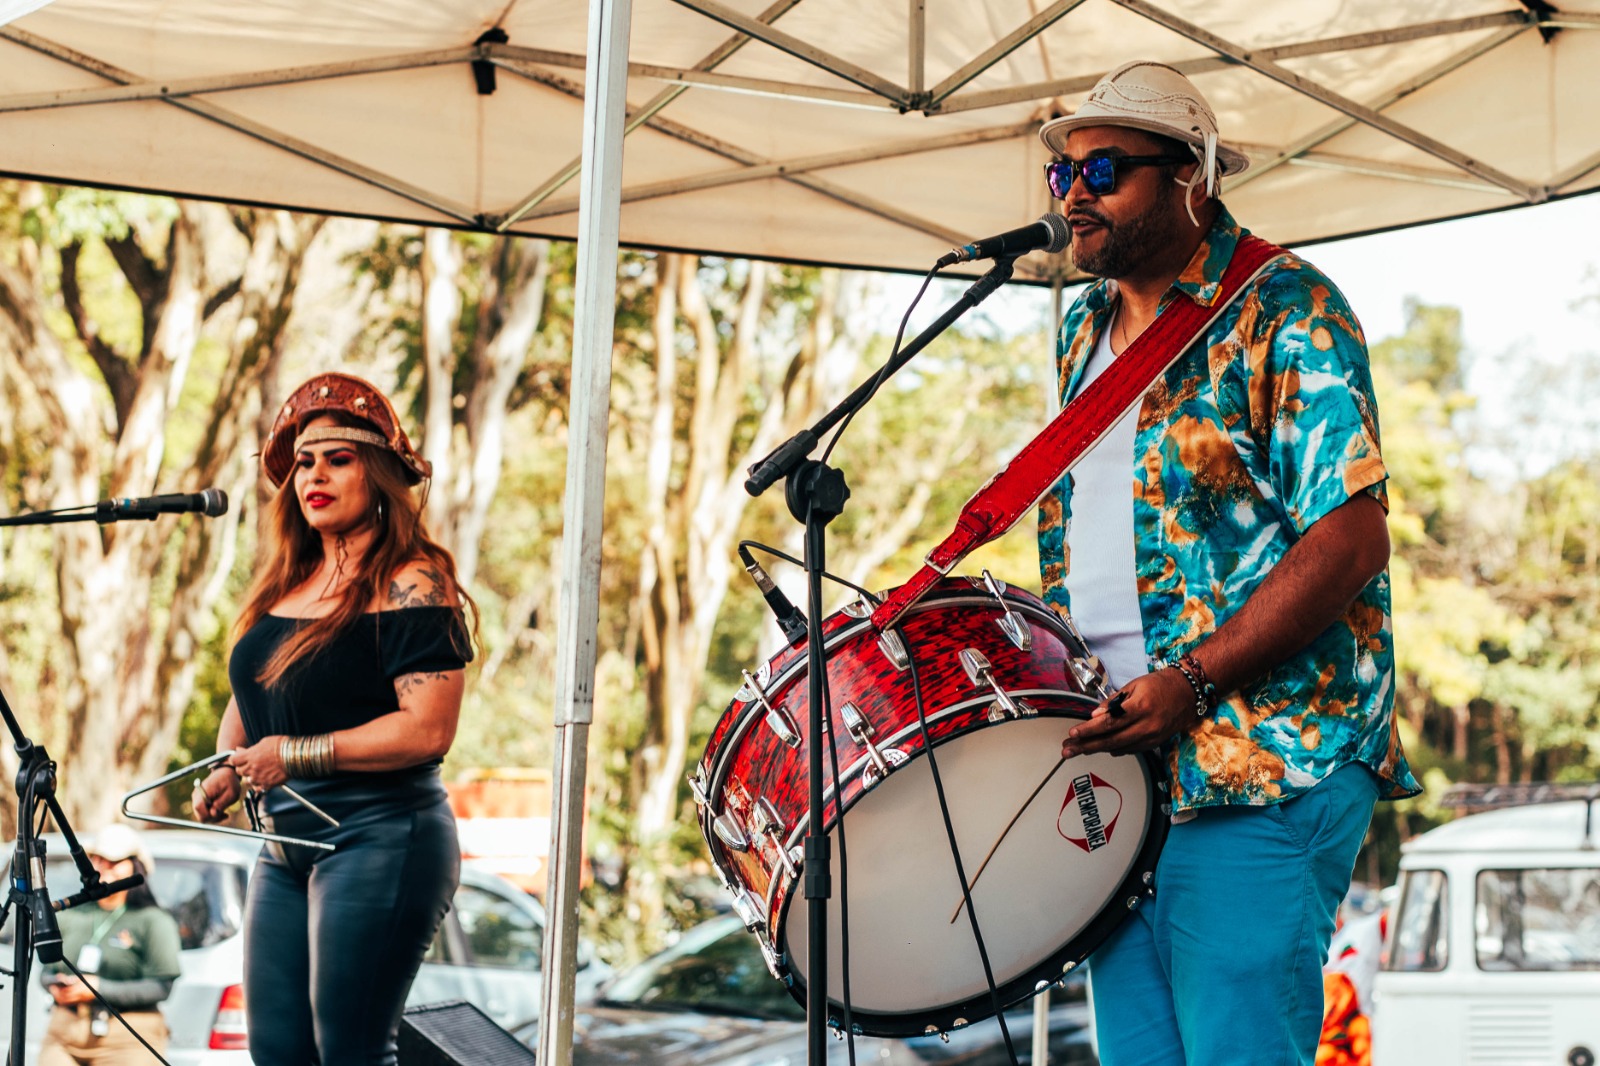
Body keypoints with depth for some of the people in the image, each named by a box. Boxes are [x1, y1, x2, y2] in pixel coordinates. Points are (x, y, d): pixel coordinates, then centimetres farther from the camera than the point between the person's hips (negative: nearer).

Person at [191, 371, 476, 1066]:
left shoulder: (411, 585, -11)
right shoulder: (284, 583, 14)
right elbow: (248, 701, 26)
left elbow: (427, 730, -19)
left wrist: (297, 755, -17)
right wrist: (228, 770, 5)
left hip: (381, 841, -8)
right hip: (285, 846, 8)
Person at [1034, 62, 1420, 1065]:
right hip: (1111, 753, 8)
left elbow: (1351, 539, -15)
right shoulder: (1084, 330, 18)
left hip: (1259, 765, -7)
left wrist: (1190, 681, -21)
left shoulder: (1284, 311, -6)